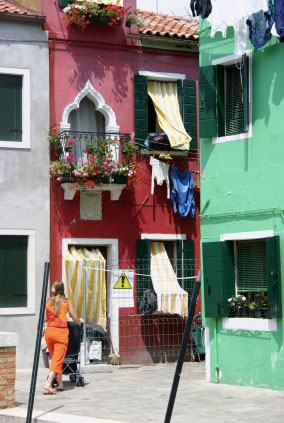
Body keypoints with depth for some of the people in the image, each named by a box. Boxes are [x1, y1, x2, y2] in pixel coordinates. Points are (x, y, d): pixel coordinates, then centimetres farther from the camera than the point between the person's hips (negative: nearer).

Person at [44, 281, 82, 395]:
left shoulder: (48, 302, 5)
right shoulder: (66, 302, 0)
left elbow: (45, 319, 5)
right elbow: (75, 319, 3)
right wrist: (80, 321, 26)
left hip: (49, 331, 3)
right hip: (61, 331, -3)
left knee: (54, 358, 19)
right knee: (58, 360, -4)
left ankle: (60, 384, 24)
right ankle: (48, 384, -18)